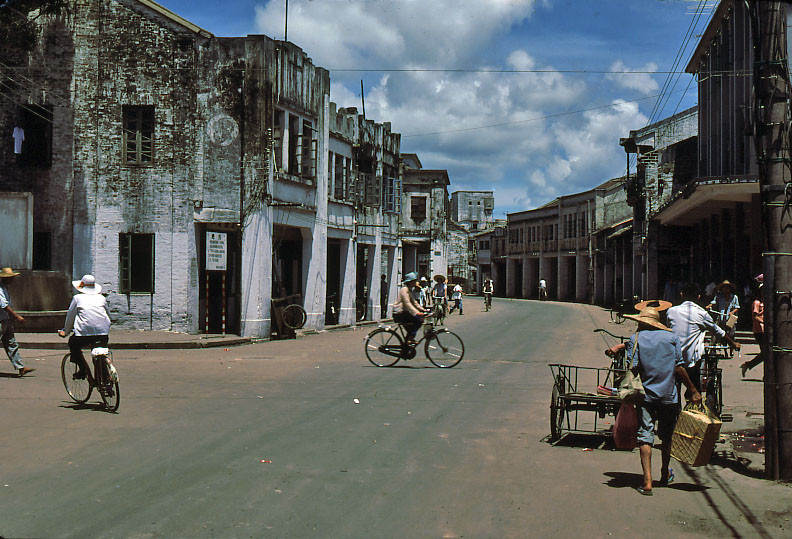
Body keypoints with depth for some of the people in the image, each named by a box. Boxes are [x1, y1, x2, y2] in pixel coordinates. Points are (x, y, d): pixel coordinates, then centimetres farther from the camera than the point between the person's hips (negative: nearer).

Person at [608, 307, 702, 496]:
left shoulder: (636, 338, 0)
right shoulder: (671, 337, 4)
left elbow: (632, 368, -7)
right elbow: (679, 368, 1)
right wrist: (693, 390, 7)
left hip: (645, 395, -2)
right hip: (669, 395, 2)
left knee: (645, 436, -2)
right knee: (666, 436, 17)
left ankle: (647, 481, -13)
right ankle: (665, 475, 34)